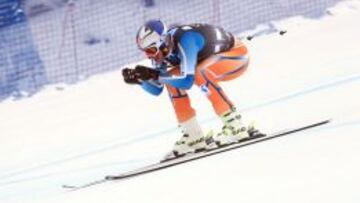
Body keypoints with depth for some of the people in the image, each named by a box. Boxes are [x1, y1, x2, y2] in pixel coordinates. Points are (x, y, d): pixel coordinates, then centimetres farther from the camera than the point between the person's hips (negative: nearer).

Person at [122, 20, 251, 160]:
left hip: (237, 54, -9)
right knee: (172, 80, -2)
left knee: (199, 74, -33)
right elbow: (156, 89, 2)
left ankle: (236, 127, -27)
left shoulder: (184, 41, -33)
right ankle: (193, 137, 1)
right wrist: (140, 79, -16)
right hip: (217, 59, 9)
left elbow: (187, 81, -39)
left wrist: (154, 75, -35)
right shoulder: (161, 48, -8)